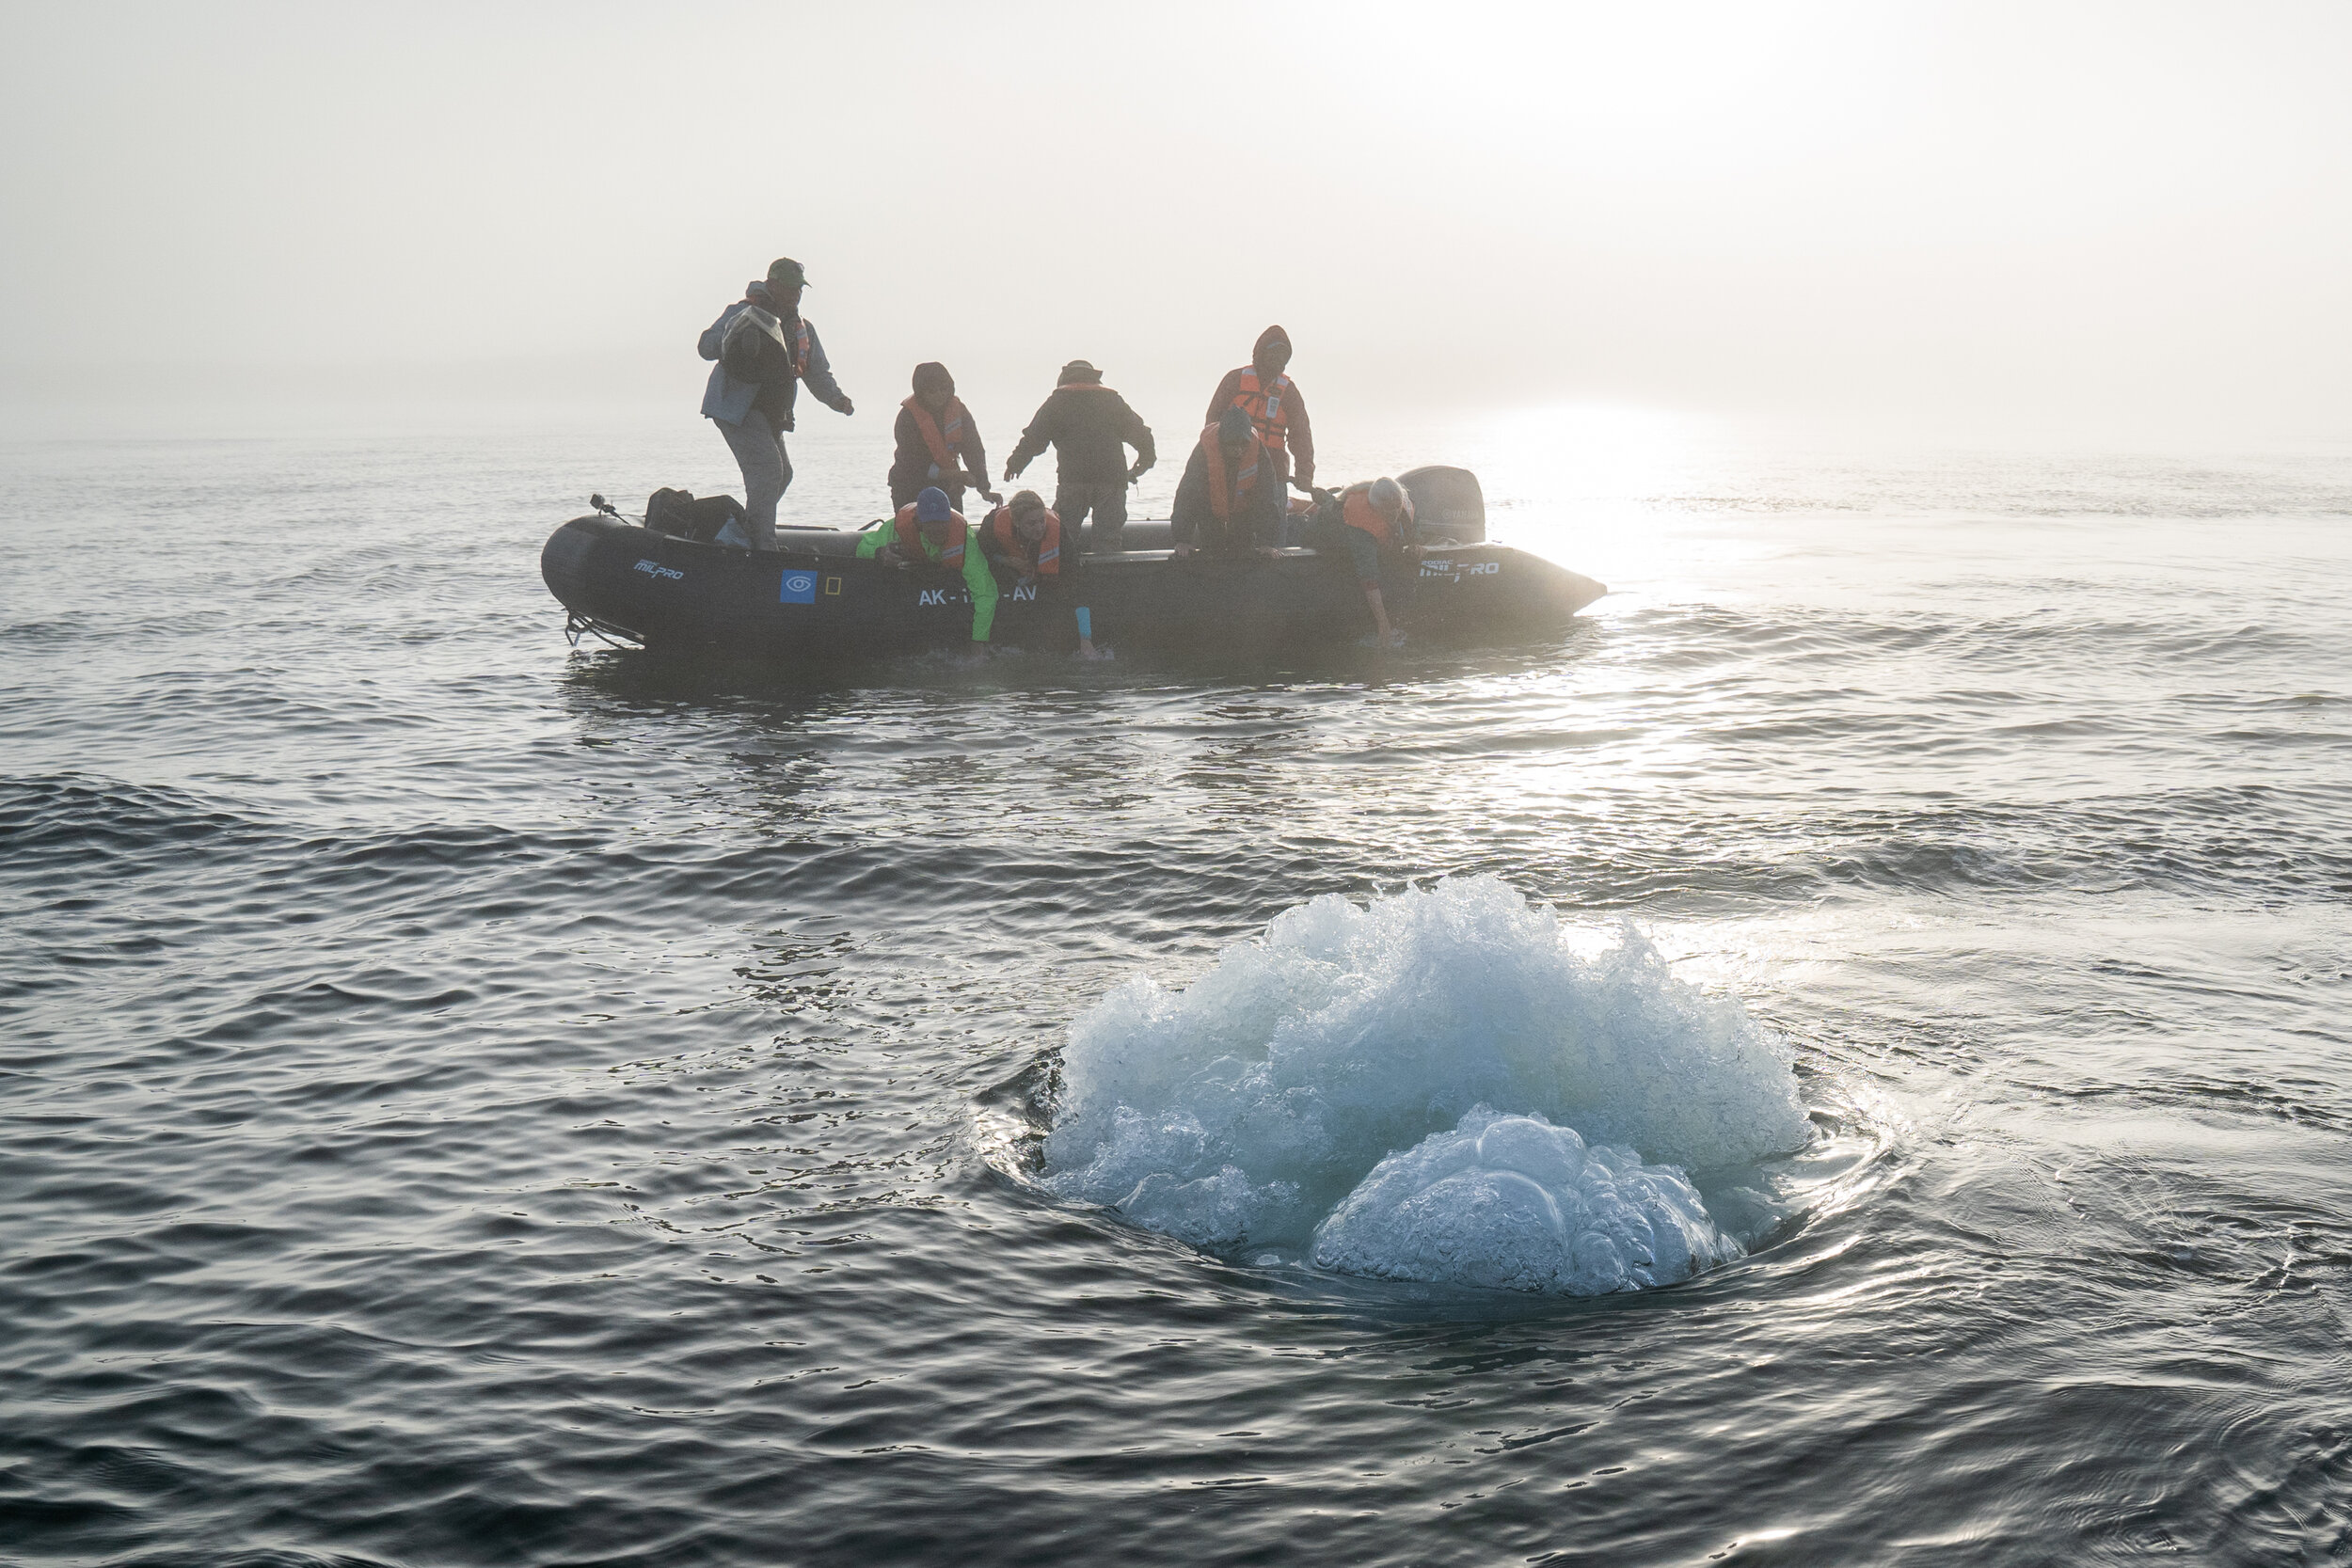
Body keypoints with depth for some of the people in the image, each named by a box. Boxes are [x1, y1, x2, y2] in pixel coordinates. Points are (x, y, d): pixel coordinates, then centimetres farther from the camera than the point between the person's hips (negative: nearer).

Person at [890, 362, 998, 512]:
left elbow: (974, 450, -7)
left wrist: (983, 488, -20)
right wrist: (954, 474, -26)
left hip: (948, 487, 3)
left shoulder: (959, 410, -4)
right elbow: (912, 465, -20)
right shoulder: (908, 416, -16)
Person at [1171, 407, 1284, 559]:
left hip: (1244, 510, 1)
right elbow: (1187, 496, -31)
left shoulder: (1259, 452, -29)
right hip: (1210, 510, -1)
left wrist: (1265, 542, -29)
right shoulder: (1203, 451, -34)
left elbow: (1267, 499, -23)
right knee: (1211, 550, -7)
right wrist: (1182, 540, -37)